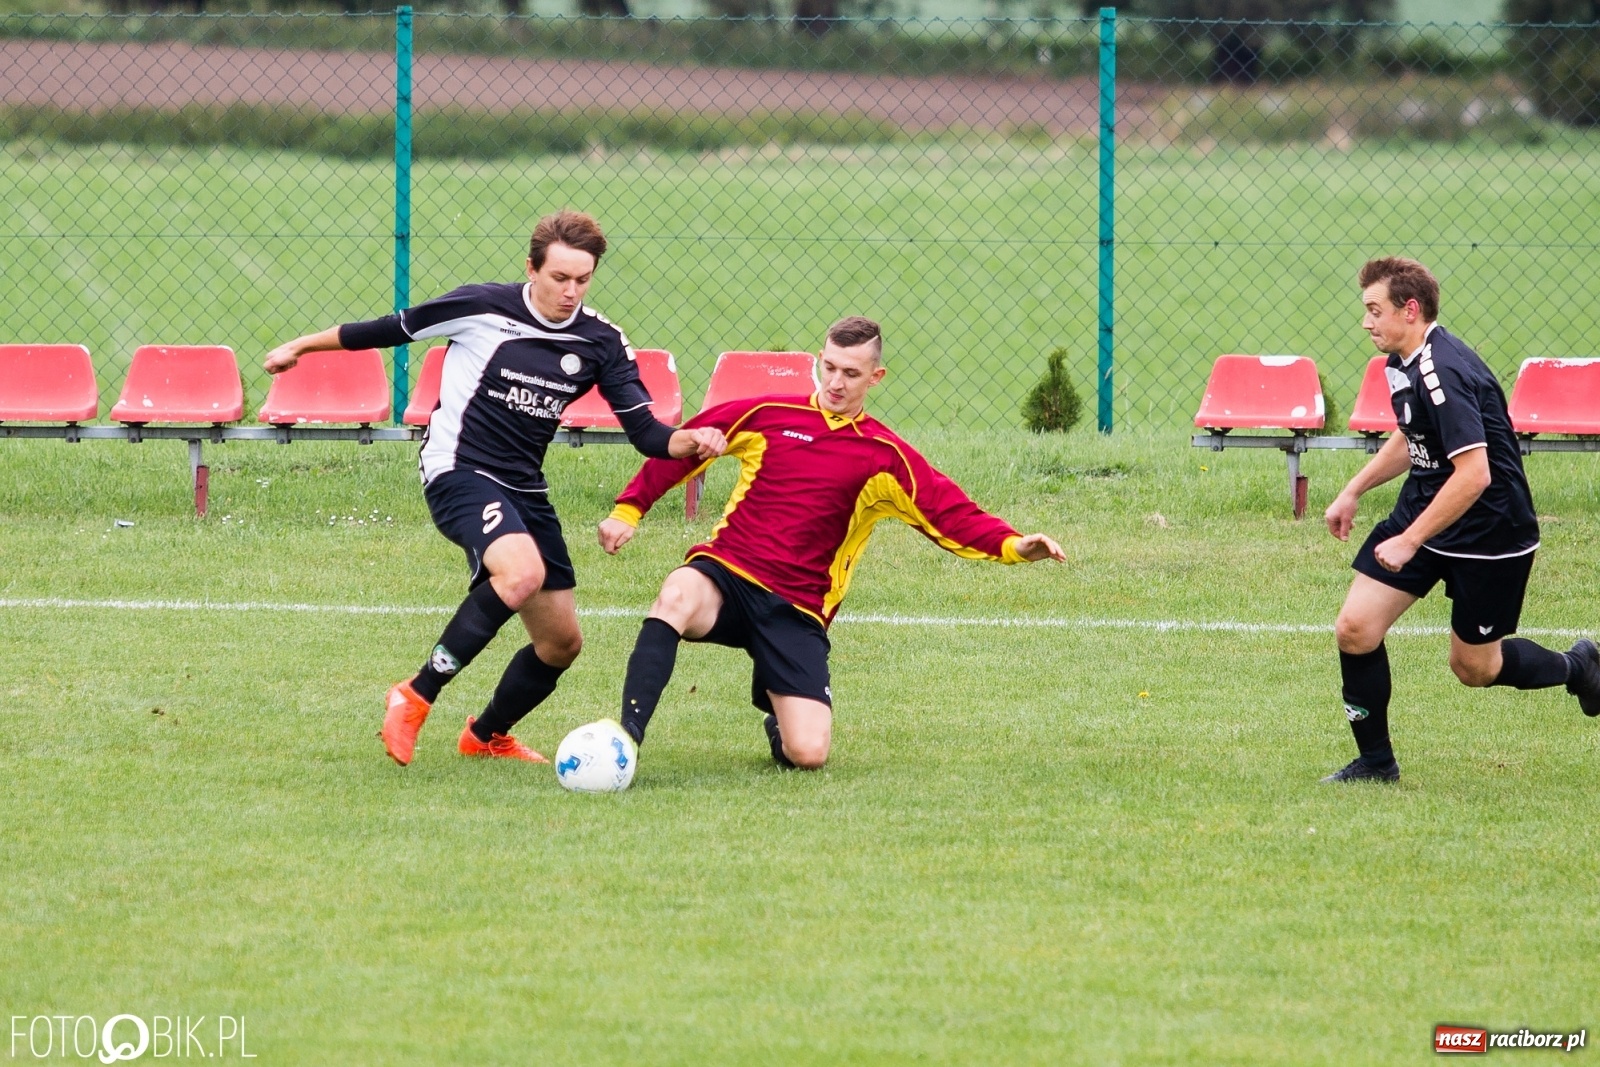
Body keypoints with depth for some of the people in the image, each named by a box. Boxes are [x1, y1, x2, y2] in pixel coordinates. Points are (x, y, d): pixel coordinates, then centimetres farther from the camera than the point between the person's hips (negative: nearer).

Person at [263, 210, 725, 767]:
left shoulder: (600, 342, 0)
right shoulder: (483, 308, -12)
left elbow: (645, 432, -2)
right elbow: (391, 329, 1)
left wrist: (690, 442, -25)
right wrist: (301, 346, 10)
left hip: (524, 489, 6)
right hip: (459, 471, -6)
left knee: (562, 642, 10)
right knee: (522, 573, -35)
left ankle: (487, 736, 38)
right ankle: (414, 699, -24)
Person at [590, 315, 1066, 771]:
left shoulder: (884, 457, 5)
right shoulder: (768, 416, 5)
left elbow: (951, 515, -2)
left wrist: (1014, 546, -19)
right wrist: (628, 510, 8)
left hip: (796, 610, 1)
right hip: (726, 574, -1)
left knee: (807, 753, -13)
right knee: (677, 597, -39)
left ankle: (778, 707, 25)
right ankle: (625, 737, -37)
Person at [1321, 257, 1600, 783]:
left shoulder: (1443, 373, -28)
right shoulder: (1404, 364, 3)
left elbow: (1473, 475, -33)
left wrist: (1408, 542, -31)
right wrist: (1353, 492, 20)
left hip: (1490, 531, -9)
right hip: (1423, 506, 9)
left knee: (1474, 667, 6)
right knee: (1355, 629, -3)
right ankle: (1375, 762, 10)